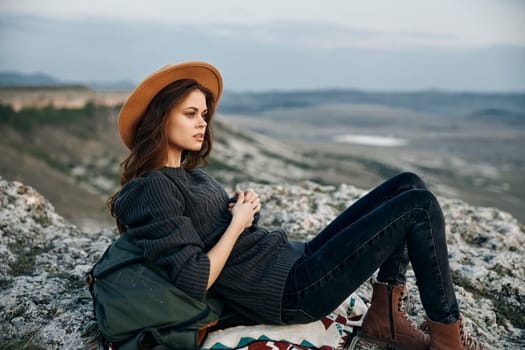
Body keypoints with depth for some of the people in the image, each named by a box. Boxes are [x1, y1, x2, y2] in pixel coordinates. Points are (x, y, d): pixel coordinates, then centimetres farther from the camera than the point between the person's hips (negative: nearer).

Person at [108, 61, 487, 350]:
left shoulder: (191, 172, 15)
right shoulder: (152, 188, -14)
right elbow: (196, 282, -20)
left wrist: (245, 205, 0)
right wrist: (238, 223, -12)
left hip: (296, 257, 10)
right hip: (287, 291, -10)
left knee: (407, 185, 7)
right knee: (419, 205, -10)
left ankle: (385, 315, 6)